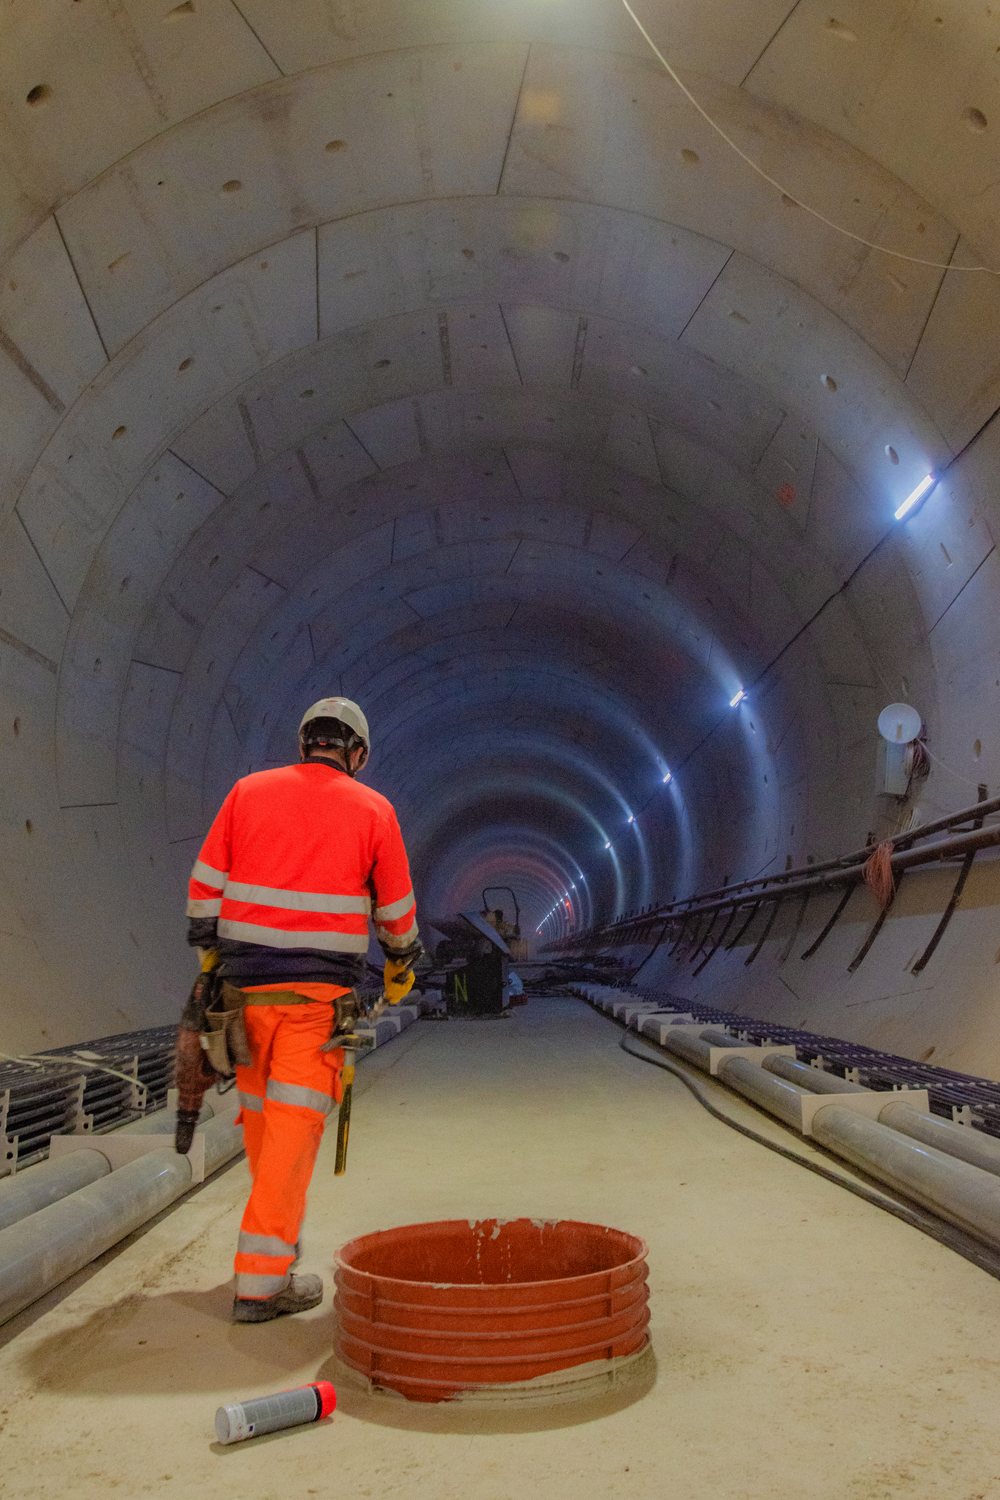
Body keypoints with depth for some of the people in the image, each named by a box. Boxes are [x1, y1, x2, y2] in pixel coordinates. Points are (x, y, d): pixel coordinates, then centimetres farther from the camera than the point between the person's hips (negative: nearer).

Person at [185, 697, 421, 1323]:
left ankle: (279, 1229, 35)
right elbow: (396, 908, 7)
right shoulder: (373, 809, 1)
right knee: (294, 1123, -3)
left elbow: (206, 884, 5)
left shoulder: (248, 791, 6)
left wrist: (207, 955, 17)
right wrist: (403, 965, 24)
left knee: (260, 1111, 18)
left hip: (245, 978, 3)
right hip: (319, 989, -3)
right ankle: (262, 1280, -4)